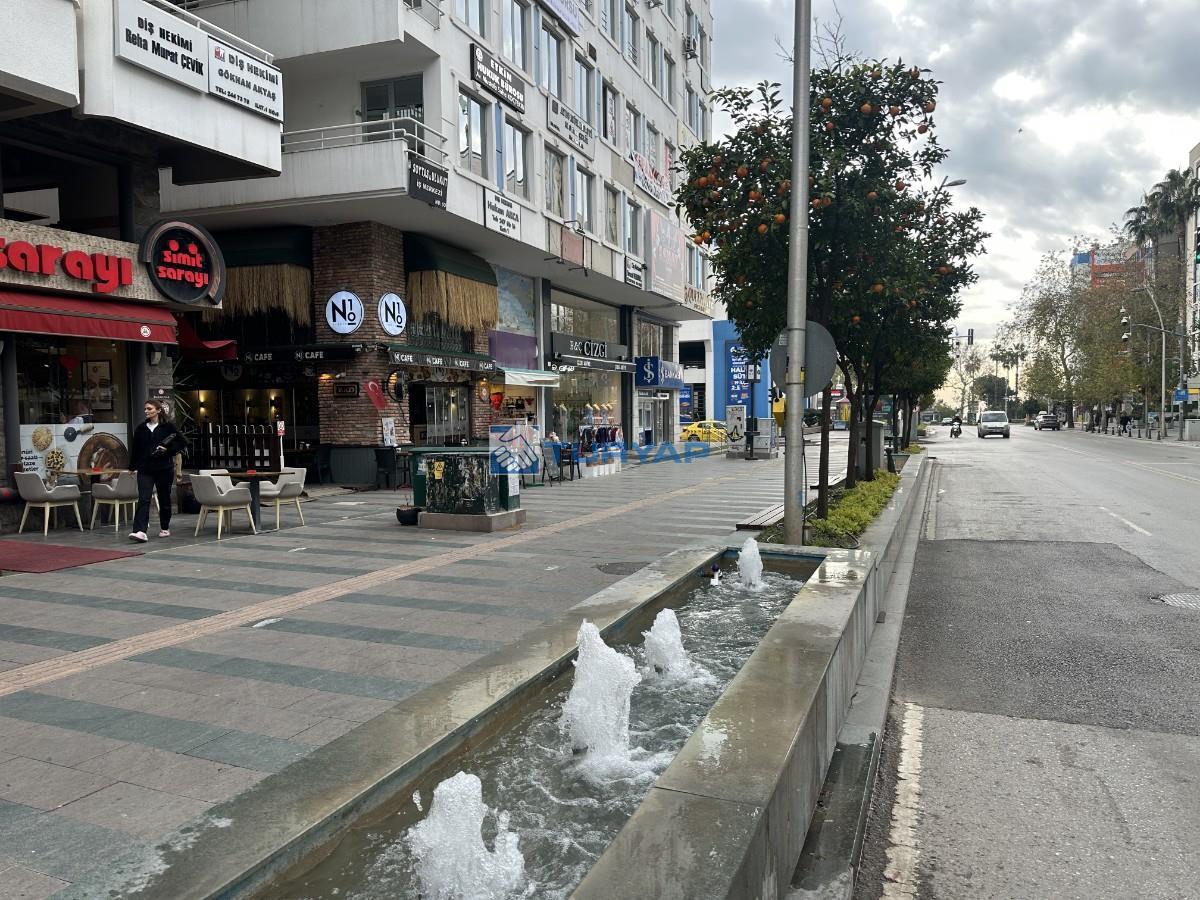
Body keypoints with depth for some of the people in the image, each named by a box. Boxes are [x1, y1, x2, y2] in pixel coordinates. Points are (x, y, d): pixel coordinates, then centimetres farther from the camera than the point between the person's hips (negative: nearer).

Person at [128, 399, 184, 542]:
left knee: (164, 499, 10)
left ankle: (165, 528, 26)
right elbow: (134, 448, 13)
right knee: (143, 499, -11)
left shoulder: (168, 427, -1)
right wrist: (132, 466, 12)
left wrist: (168, 450, -14)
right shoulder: (141, 428, 8)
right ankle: (140, 531, -20)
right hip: (145, 469, 2)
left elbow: (181, 442, 0)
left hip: (164, 468, -2)